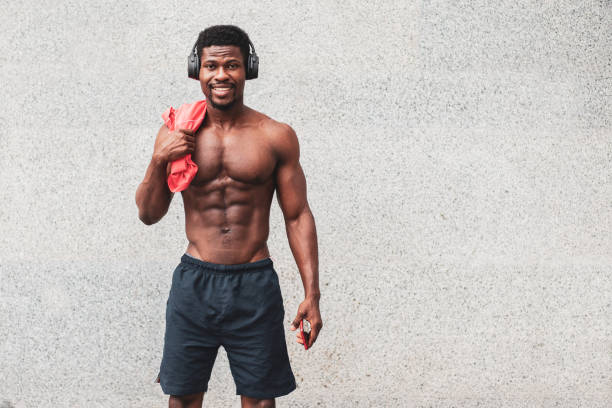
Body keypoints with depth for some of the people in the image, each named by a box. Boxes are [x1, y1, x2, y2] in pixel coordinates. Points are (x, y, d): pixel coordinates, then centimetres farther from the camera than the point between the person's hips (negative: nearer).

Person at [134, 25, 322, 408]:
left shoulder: (277, 136, -1)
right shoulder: (175, 135, 1)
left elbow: (298, 217, 2)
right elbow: (149, 214, 7)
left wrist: (312, 294, -3)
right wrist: (158, 161, -11)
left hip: (255, 285, -1)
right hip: (194, 282, 1)